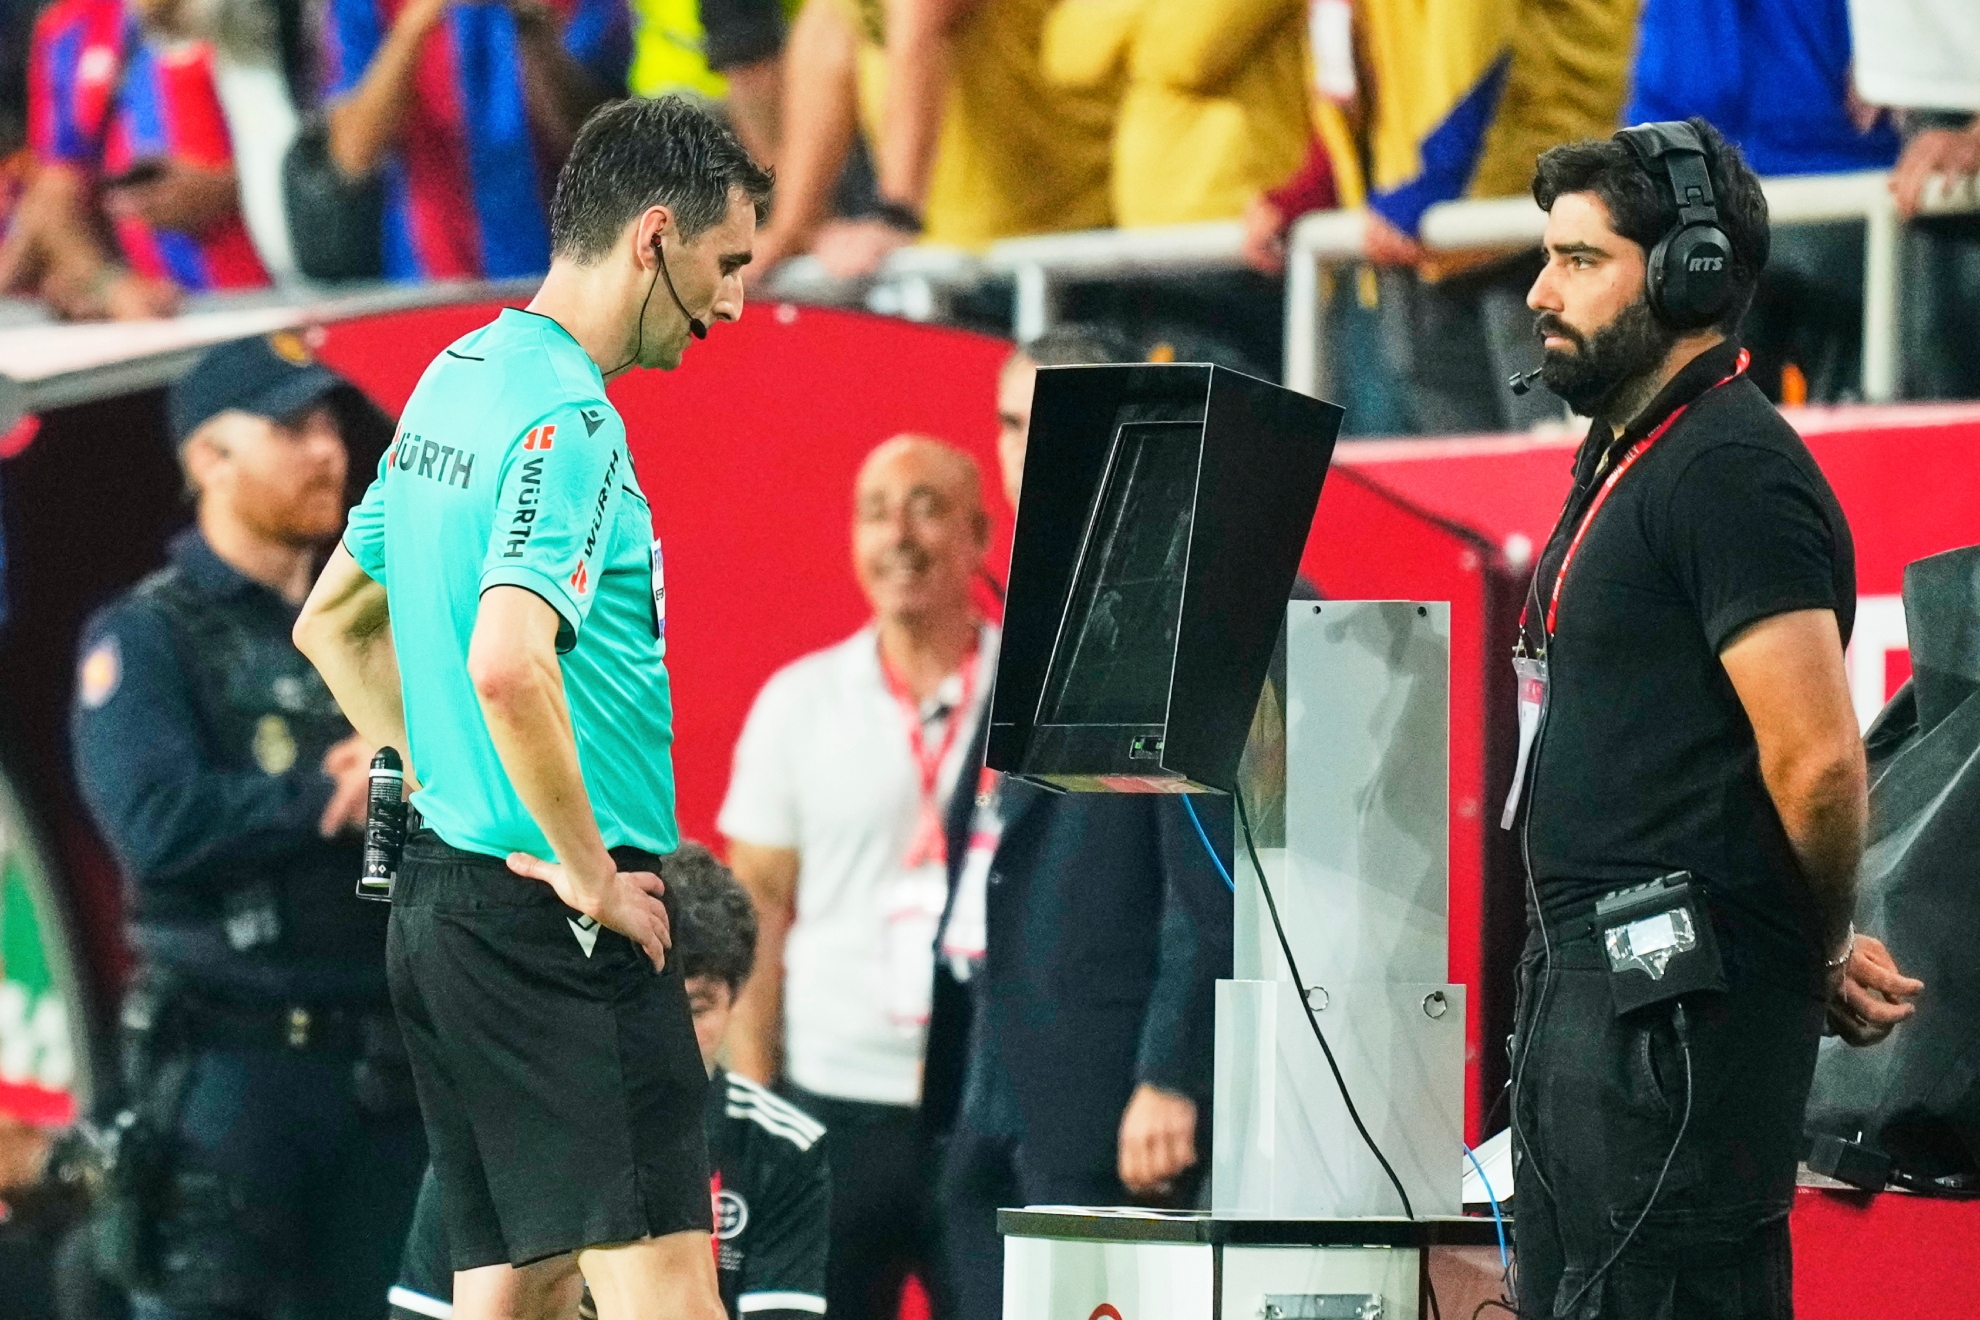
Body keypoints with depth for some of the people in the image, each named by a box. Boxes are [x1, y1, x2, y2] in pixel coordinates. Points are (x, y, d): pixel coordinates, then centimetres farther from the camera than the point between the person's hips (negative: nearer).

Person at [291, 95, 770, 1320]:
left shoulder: (454, 382, 14)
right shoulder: (566, 417, -16)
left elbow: (332, 621, 26)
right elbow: (507, 664, -30)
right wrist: (589, 875, -20)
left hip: (441, 890, 10)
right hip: (556, 921, -10)